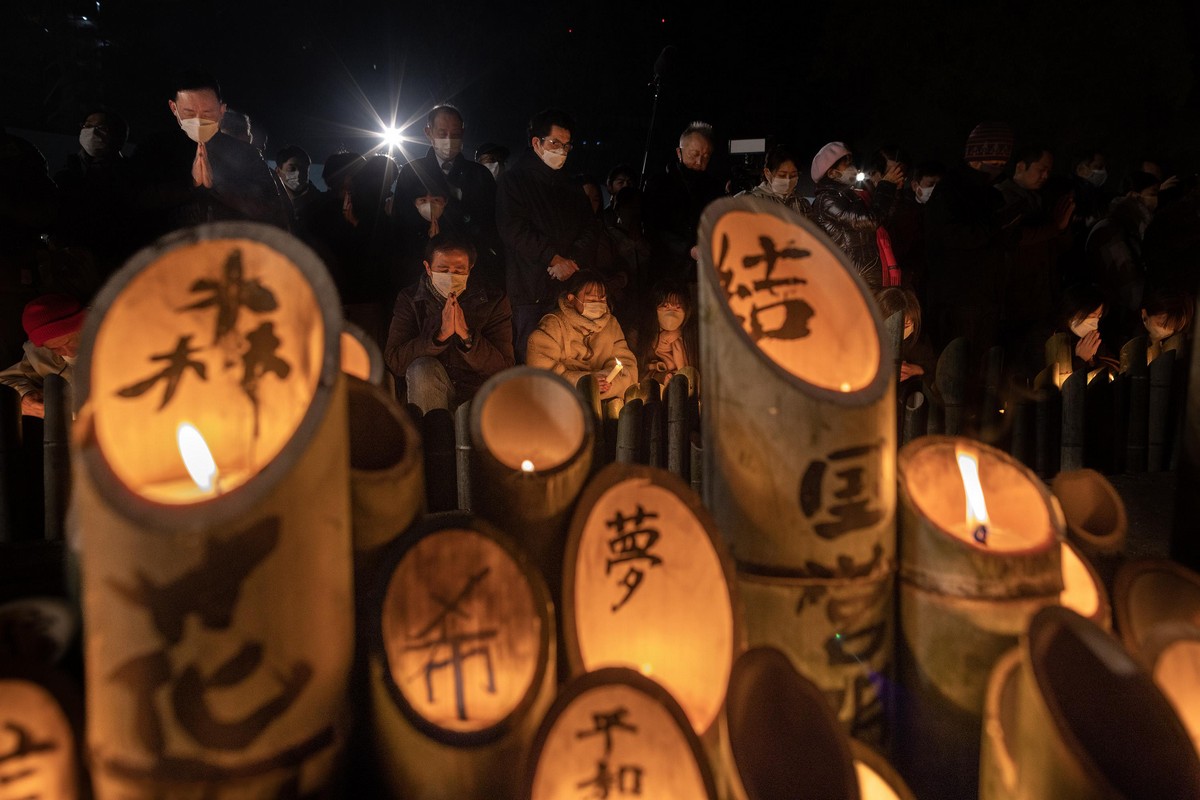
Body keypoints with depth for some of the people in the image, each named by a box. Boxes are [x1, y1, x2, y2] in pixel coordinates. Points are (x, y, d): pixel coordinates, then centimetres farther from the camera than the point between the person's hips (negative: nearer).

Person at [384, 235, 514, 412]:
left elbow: (504, 369, -13)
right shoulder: (410, 299, -3)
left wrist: (466, 335, -27)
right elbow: (394, 361, -15)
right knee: (422, 368, -30)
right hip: (428, 395, 1)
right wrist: (441, 334, -27)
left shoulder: (493, 300, -6)